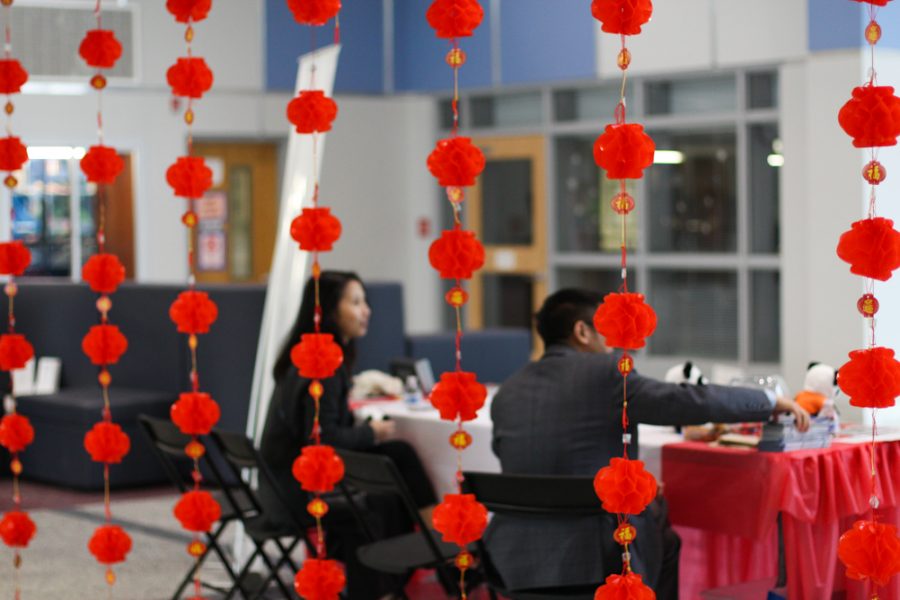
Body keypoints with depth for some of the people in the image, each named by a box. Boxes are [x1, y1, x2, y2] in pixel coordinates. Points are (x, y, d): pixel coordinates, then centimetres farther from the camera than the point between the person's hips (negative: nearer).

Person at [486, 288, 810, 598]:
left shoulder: (506, 394, 7)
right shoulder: (606, 374, -10)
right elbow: (693, 401, -12)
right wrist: (772, 402, 3)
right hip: (592, 563, -5)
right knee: (665, 540, 28)